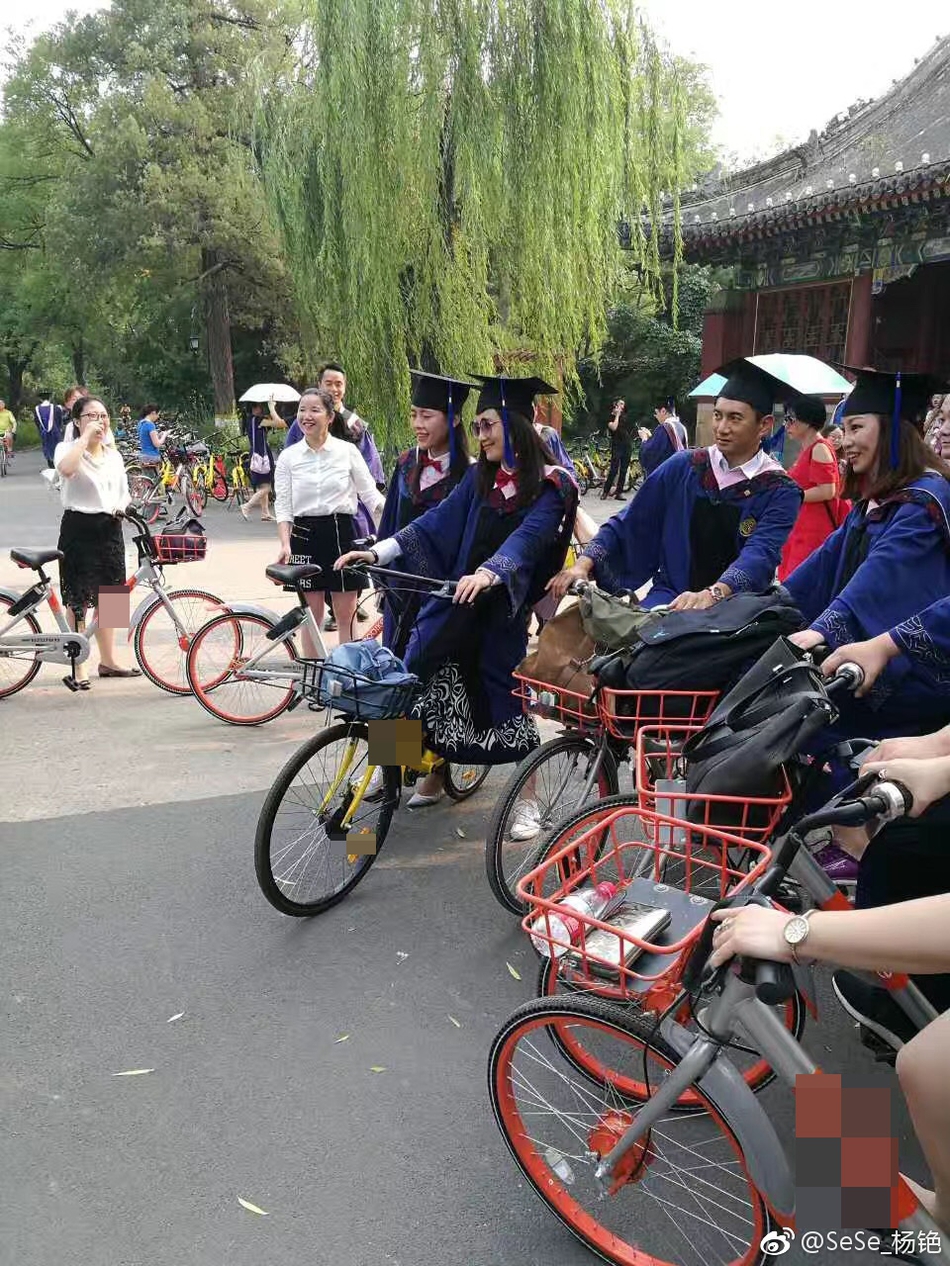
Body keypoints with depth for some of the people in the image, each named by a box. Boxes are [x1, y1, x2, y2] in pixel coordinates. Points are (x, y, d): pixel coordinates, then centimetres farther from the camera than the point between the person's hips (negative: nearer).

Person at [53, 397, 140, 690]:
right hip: (78, 528, -6)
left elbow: (124, 492, 21)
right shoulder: (67, 448, -6)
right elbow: (66, 469, -30)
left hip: (109, 529, 6)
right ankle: (78, 668, 7)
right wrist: (86, 435, -23)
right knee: (78, 600, 0)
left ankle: (108, 660, 25)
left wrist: (121, 507, -1)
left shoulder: (113, 454, 13)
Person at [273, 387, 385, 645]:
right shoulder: (288, 457, 4)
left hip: (342, 534, -1)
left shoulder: (347, 451, 1)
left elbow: (370, 493, 3)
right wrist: (285, 544, -10)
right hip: (304, 536, 1)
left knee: (346, 616, 3)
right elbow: (282, 505, 2)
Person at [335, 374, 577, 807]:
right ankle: (432, 777, 20)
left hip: (505, 611, -4)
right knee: (429, 684, 3)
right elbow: (438, 522, 0)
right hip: (456, 599, 5)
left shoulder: (551, 486, -9)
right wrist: (377, 552, -12)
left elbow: (527, 537, -25)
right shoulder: (479, 476, 5)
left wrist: (488, 572, -44)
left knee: (507, 693, 0)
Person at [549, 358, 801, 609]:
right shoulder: (682, 467, 4)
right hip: (669, 596, 2)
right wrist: (584, 564, -9)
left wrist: (713, 594, -39)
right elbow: (628, 522, 7)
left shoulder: (780, 492, -4)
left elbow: (760, 555, -20)